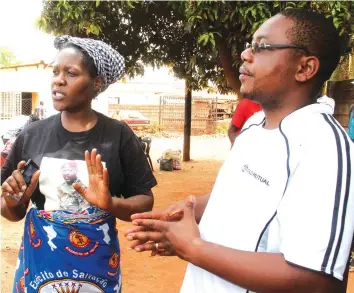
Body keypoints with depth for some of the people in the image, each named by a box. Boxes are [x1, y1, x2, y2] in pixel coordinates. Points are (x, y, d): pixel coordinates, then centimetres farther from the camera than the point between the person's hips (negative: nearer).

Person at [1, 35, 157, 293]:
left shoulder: (118, 135, -9)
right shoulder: (32, 135, -3)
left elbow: (145, 202, -6)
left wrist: (110, 204, -23)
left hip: (96, 266, -1)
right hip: (39, 264, 2)